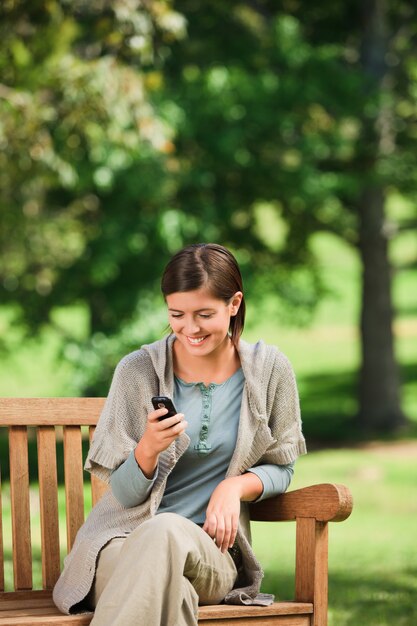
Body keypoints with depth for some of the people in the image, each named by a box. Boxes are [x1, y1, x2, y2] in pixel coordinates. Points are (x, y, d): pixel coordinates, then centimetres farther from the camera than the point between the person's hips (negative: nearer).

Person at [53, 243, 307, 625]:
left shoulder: (270, 370, 1)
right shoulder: (138, 371, -3)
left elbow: (280, 468, 12)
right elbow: (124, 494, 0)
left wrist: (237, 485, -10)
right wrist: (148, 449, -22)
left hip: (209, 548, 2)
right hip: (125, 540, -2)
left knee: (166, 531, -37)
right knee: (173, 594, -40)